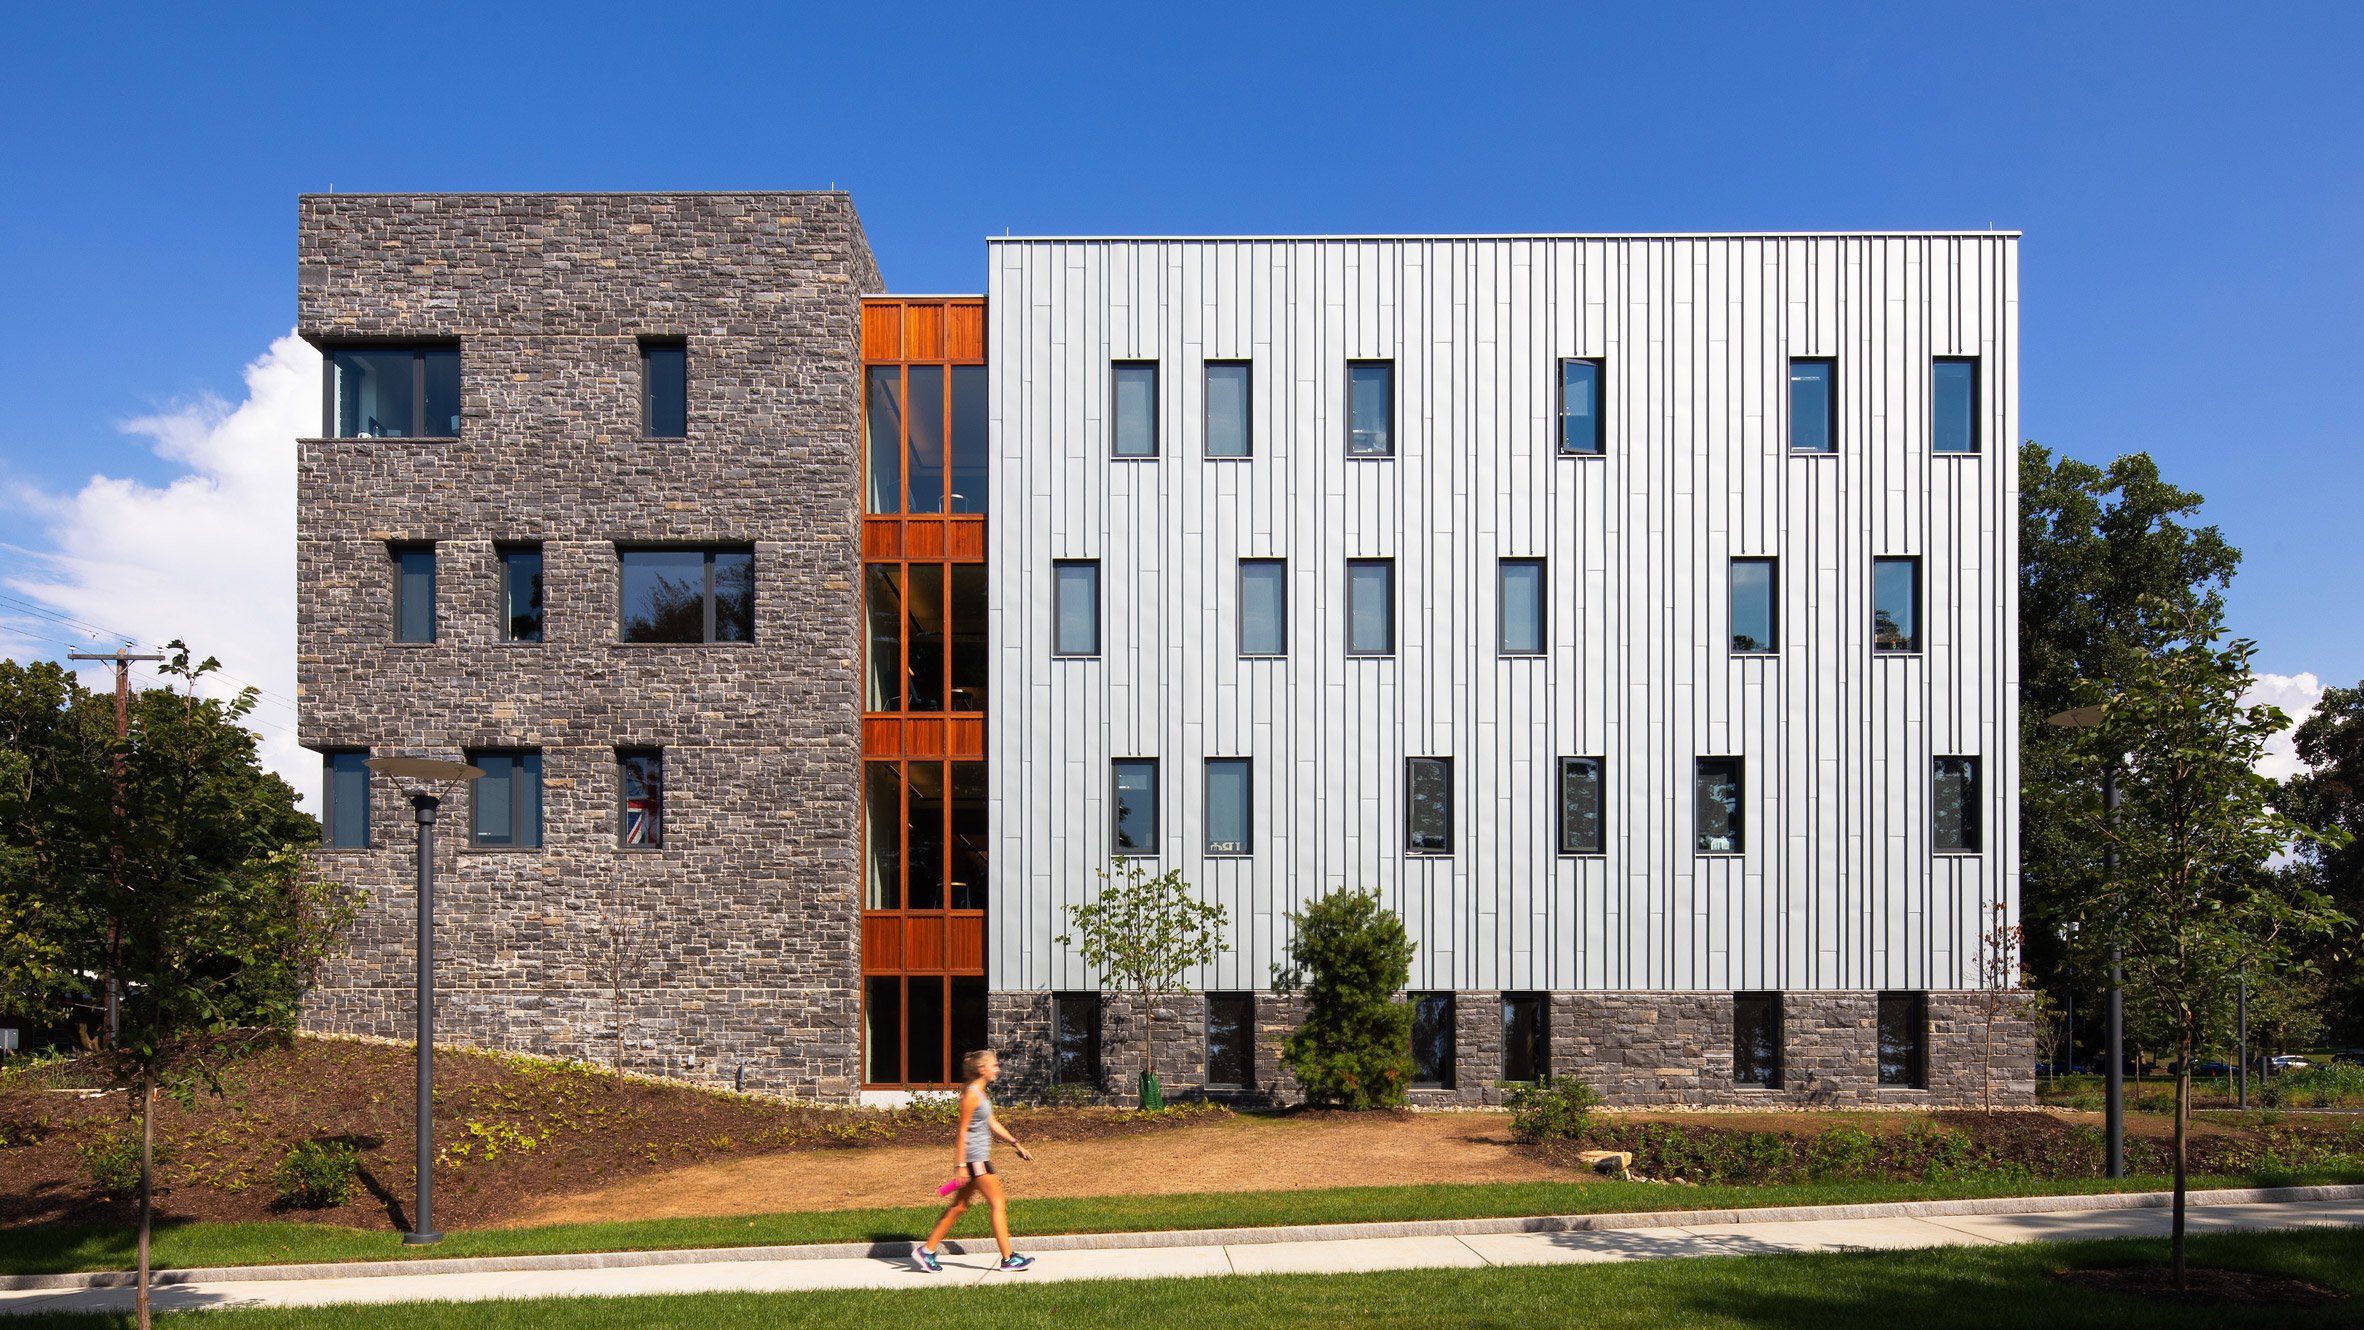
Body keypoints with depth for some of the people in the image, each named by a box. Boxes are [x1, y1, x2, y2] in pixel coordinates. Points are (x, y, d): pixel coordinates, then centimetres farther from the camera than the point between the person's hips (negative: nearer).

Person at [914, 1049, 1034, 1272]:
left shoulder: (981, 1093, 13)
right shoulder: (971, 1095, -16)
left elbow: (993, 1123, 21)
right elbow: (962, 1132, -17)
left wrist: (1015, 1144, 20)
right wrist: (961, 1165, -18)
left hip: (980, 1156, 10)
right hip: (974, 1158, -10)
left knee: (959, 1207, 13)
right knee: (998, 1204, -3)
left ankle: (927, 1250, 18)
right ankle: (1008, 1259, 2)